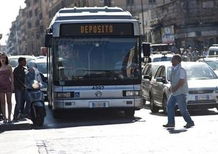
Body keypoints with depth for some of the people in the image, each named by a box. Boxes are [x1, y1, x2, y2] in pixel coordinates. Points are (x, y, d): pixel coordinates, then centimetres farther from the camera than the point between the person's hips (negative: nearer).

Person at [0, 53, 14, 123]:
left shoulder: (9, 67, 7)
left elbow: (11, 76, 5)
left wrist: (12, 85, -5)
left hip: (8, 85, -1)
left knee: (9, 101, 0)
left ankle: (9, 117, 2)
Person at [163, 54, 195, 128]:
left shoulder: (181, 70, -16)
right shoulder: (174, 69, 12)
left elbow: (181, 82, -21)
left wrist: (175, 88, -16)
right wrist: (172, 87, 4)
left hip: (180, 92, -9)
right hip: (174, 93, 9)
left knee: (182, 109, -6)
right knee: (170, 105, 6)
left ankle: (190, 122, 6)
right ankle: (171, 123, 10)